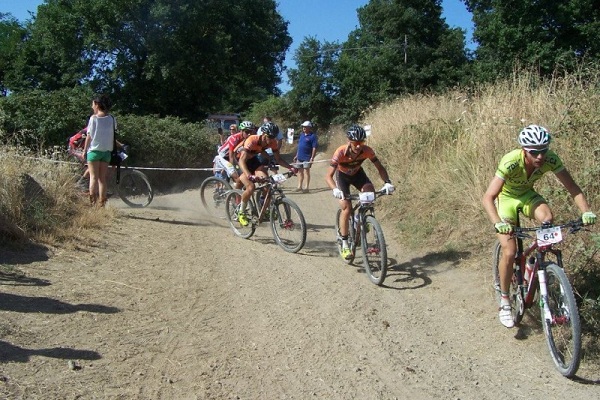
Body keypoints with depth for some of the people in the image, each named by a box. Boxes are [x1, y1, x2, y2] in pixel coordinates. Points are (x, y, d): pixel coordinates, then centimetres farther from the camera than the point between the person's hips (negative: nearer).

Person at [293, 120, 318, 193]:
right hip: (300, 157, 7)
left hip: (307, 158, -7)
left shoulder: (312, 136, -8)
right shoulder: (302, 135, 14)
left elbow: (314, 148, -12)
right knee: (300, 171, 11)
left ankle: (307, 187, 1)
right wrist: (296, 155, 19)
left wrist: (312, 158, -18)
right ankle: (299, 186, 19)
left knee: (306, 171, -4)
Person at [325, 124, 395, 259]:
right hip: (342, 175, -2)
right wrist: (335, 190, -56)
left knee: (370, 193, -26)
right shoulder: (340, 152, -36)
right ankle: (344, 244, -6)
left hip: (357, 173, 3)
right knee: (346, 208, -17)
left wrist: (387, 182, -37)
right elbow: (328, 176, -38)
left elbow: (380, 167, -19)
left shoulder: (367, 150, -29)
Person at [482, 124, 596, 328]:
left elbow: (572, 186, -20)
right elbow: (488, 198, -40)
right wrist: (498, 223, -56)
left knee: (548, 219, -29)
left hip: (527, 195, 4)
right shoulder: (510, 162, -36)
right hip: (506, 197, -3)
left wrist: (586, 211, -37)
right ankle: (504, 302, 2)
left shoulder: (550, 159, -25)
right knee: (509, 252, -15)